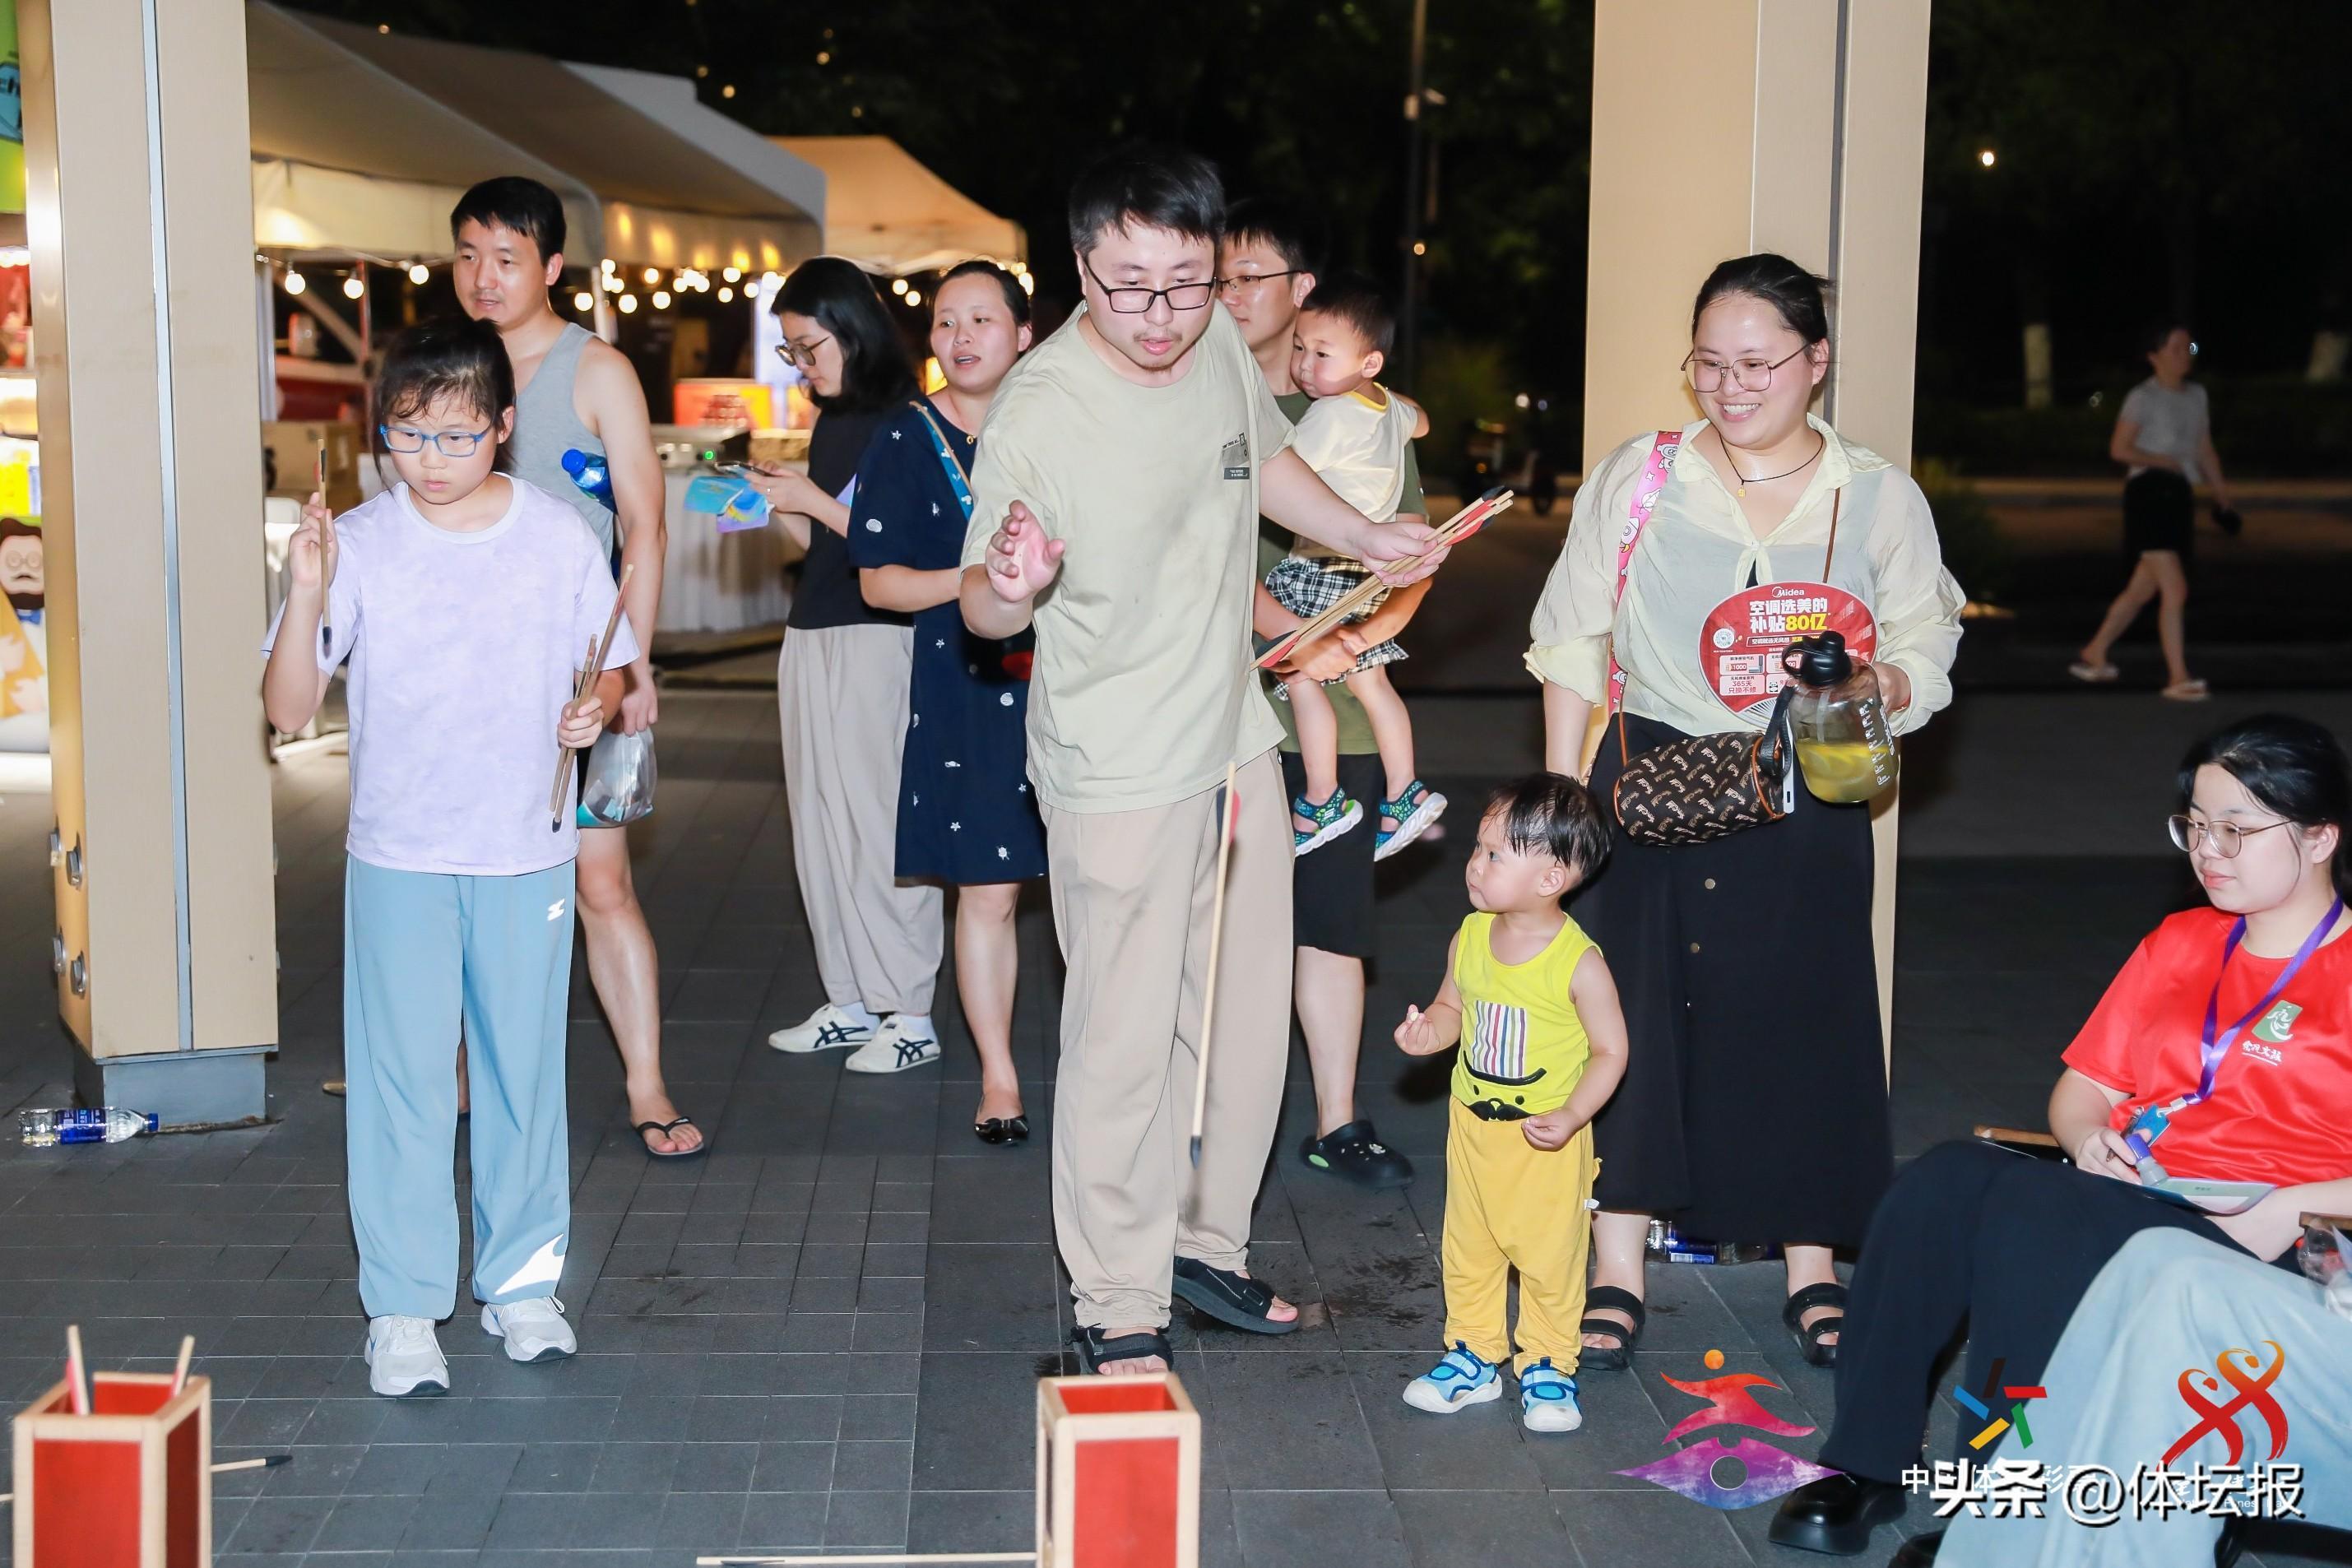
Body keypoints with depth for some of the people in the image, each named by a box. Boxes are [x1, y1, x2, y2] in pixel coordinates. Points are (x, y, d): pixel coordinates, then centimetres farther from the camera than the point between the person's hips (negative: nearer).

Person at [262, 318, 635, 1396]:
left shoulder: (560, 539, -1)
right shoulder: (357, 546, -5)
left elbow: (613, 673, 10)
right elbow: (289, 710, -8)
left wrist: (597, 712, -13)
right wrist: (305, 597, -23)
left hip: (527, 854, 1)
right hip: (398, 857, -1)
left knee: (525, 1068, 10)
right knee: (402, 1078, 1)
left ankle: (522, 1282, 24)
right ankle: (403, 1307, 11)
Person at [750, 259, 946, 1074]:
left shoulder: (905, 422, -10)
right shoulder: (831, 423, 15)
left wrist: (814, 501, -14)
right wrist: (775, 507, 5)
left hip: (876, 638, -9)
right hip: (812, 638, 9)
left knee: (877, 823, -6)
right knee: (821, 824, 9)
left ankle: (911, 1015, 1)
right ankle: (852, 1002, 17)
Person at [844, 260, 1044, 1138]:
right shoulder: (906, 441, 1)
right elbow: (879, 580, -1)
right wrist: (975, 580, -14)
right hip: (965, 693, -1)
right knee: (987, 892, 1)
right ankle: (998, 1077, 15)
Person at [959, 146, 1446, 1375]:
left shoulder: (1218, 344, -3)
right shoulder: (1039, 412, -22)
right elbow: (982, 604, -16)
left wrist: (1368, 540, 16)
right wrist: (1007, 589, -37)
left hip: (1238, 740, 7)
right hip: (1118, 774, -7)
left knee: (1245, 1015, 17)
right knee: (1124, 1042, -2)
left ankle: (1204, 1241, 35)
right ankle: (1116, 1305, 14)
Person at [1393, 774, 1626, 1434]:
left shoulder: (1579, 962, -19)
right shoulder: (1468, 940, -3)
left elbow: (1610, 1051, -13)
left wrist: (1571, 1116, -24)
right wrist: (1427, 1032, -10)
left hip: (1547, 1139, -5)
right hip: (1472, 1129, 5)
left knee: (1550, 1256, 5)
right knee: (1468, 1248, 15)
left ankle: (1547, 1367, 22)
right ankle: (1473, 1355, 30)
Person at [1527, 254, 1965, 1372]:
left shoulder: (1879, 498, 3)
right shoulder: (1635, 478, 3)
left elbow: (1925, 653, 6)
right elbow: (1573, 646, 7)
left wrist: (1871, 687, -17)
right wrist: (1562, 796, 1)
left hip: (1808, 800, 0)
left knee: (1807, 1017, 2)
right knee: (1634, 1013, -2)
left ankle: (1812, 1271, 19)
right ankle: (1616, 1275, 10)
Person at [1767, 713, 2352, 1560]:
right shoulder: (2181, 942, 21)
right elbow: (2084, 1088, 21)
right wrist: (2089, 1138, 0)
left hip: (2249, 1240, -6)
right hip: (2121, 1195, 6)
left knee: (2029, 1204, -33)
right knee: (1942, 1180, -23)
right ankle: (1866, 1465, -21)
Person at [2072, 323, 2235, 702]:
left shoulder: (2196, 395, 16)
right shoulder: (2142, 398, -5)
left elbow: (2205, 450, 20)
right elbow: (2119, 449, -10)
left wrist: (2222, 496, 16)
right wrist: (2165, 461, -14)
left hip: (2179, 496, 7)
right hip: (2149, 492, -7)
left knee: (2142, 589, 12)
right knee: (2175, 590, -13)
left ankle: (2095, 654, 26)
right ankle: (2178, 678, -11)